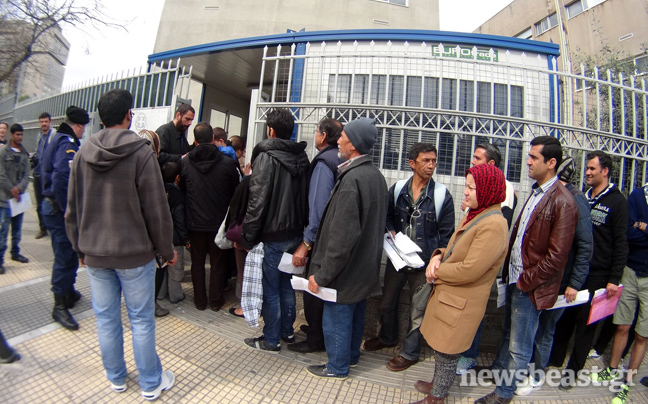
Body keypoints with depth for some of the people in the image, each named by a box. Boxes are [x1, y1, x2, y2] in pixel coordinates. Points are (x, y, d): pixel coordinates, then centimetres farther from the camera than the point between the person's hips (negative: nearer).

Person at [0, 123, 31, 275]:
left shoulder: (24, 154, 8)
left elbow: (26, 175, 4)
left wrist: (19, 188, -11)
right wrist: (12, 191, -12)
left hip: (20, 196, 5)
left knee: (17, 228, 14)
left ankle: (15, 253, 28)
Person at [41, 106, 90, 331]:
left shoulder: (57, 140, 14)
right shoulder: (68, 144, -18)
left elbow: (46, 170, 23)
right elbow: (61, 178, -29)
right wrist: (67, 209, -23)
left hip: (53, 205, 10)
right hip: (59, 209, -10)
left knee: (68, 254, 21)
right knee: (65, 256, -2)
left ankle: (68, 293, 36)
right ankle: (60, 306, 9)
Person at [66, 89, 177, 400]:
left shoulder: (83, 153, 2)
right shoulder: (141, 152, -13)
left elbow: (72, 209, 7)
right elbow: (156, 210, -14)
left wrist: (80, 247, 19)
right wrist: (167, 249, -3)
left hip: (94, 254, 5)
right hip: (135, 253, -4)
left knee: (106, 318, 16)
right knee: (141, 320, 7)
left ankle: (116, 378, 35)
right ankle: (151, 384, 23)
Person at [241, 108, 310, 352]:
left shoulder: (266, 157, -15)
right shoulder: (302, 158, 6)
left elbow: (257, 200, -18)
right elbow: (305, 197, 10)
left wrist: (248, 237, -11)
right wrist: (300, 226, 16)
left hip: (272, 236, -7)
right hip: (295, 234, 7)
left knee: (270, 290, 6)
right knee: (286, 285, 20)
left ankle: (271, 340, 20)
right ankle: (287, 331, 33)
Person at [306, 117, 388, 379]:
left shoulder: (352, 178, -25)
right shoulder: (376, 175, 4)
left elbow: (342, 235, -28)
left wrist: (322, 275, -21)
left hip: (346, 269, -9)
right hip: (365, 266, 9)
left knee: (336, 318, 10)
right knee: (355, 314, 24)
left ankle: (337, 367, 29)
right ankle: (351, 355, 43)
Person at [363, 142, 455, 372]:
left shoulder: (442, 195, -9)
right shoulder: (397, 189, -2)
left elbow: (446, 234, -4)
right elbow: (387, 215, 11)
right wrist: (391, 232, -8)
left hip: (424, 264, -3)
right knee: (387, 303, 18)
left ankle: (410, 353, 32)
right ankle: (387, 338, 45)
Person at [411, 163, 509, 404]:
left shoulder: (493, 225, -23)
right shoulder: (474, 216, 8)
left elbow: (469, 270, -27)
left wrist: (436, 271, -13)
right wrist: (438, 256, -6)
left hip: (460, 304, -9)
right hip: (446, 295, 9)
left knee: (446, 354, 11)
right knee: (440, 349, 25)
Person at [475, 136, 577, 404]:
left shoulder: (562, 202, -19)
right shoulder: (536, 192, 9)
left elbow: (556, 257, -20)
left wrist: (525, 281, -14)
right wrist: (508, 268, 9)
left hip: (531, 287, -8)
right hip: (515, 278, 8)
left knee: (519, 346, 11)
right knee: (508, 332, 26)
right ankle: (499, 369, 47)